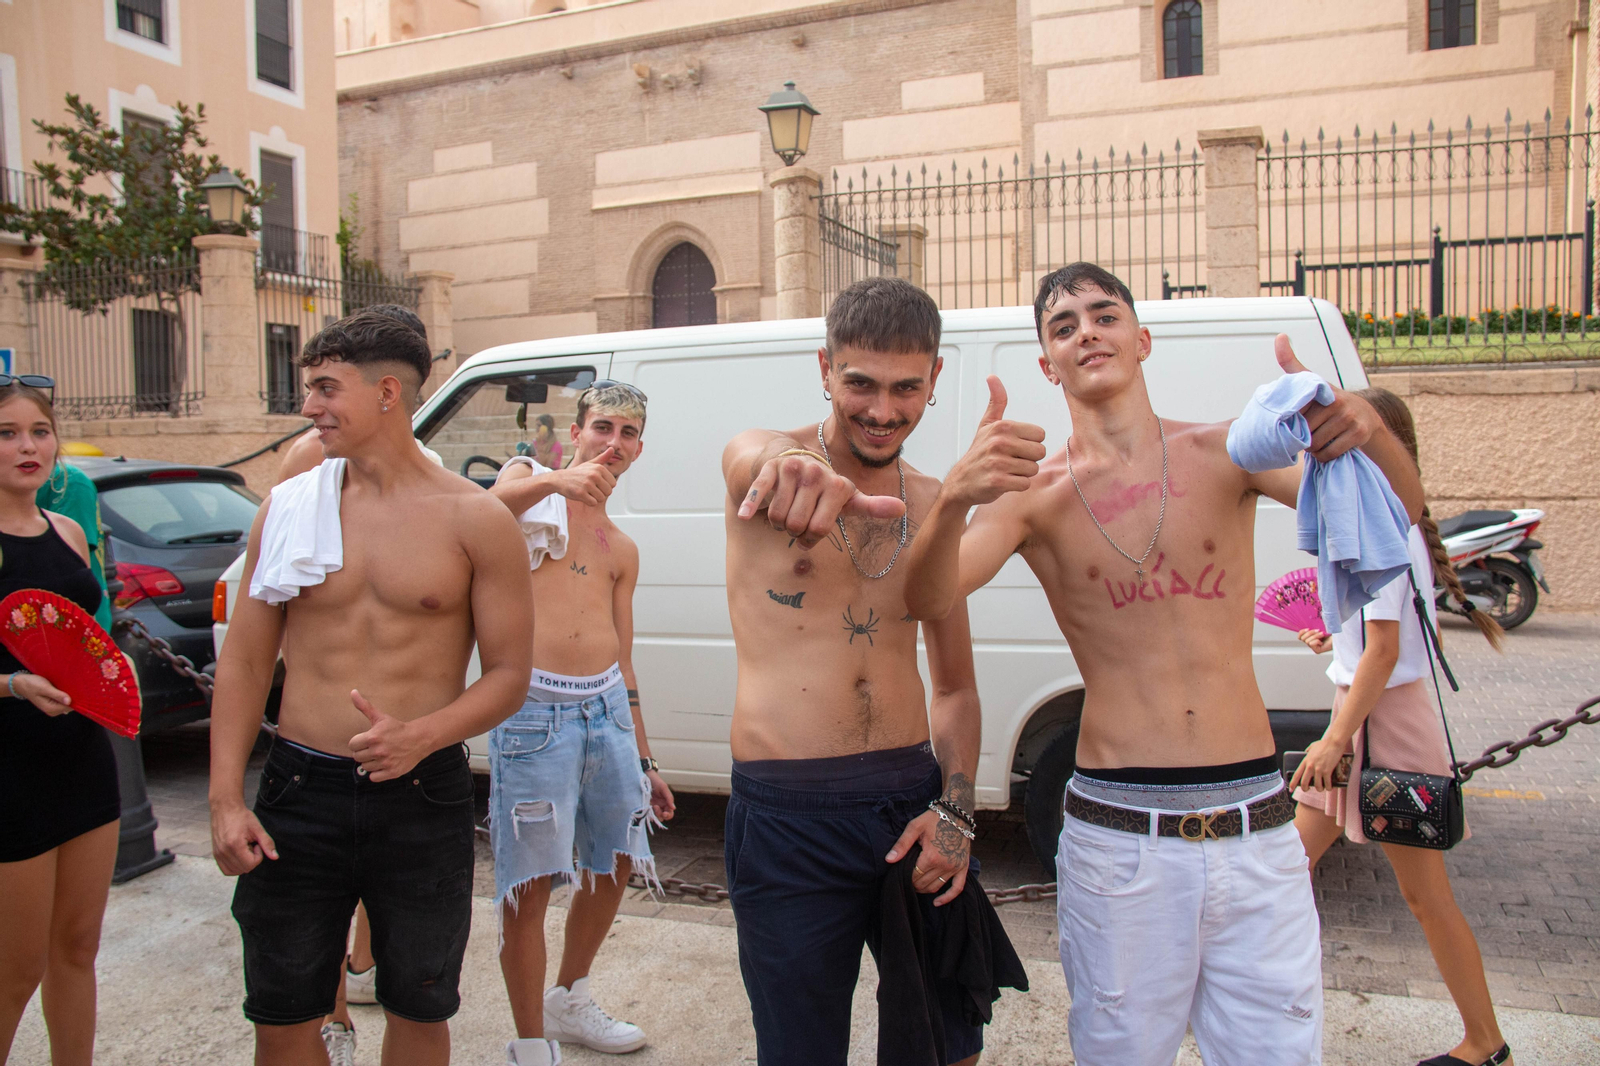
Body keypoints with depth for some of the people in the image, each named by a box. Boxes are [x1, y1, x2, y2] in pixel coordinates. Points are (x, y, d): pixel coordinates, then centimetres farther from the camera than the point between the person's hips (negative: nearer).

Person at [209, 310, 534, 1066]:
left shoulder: (474, 519, -5)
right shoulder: (288, 507, 3)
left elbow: (508, 672, -3)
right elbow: (244, 660, 7)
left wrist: (420, 735, -20)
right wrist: (226, 799, -1)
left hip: (423, 797, -2)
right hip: (299, 791, 2)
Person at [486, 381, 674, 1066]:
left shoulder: (622, 549, 21)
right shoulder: (529, 477, 7)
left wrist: (644, 760, 20)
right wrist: (552, 482, -36)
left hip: (607, 708, 7)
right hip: (534, 707, -6)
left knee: (613, 865, 14)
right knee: (531, 885, -4)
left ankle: (569, 1002, 35)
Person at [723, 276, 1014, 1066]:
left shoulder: (934, 507, 9)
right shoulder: (758, 460, -5)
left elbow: (955, 685, 14)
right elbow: (756, 458, -33)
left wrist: (954, 809, -1)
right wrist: (793, 468, -57)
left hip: (914, 801, 5)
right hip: (787, 816, -4)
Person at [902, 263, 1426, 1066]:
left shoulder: (1227, 454, 3)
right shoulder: (1035, 494, 0)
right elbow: (928, 599, -14)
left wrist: (1367, 431, -28)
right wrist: (954, 499, -36)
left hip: (1254, 829, 1)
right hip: (1117, 839, -1)